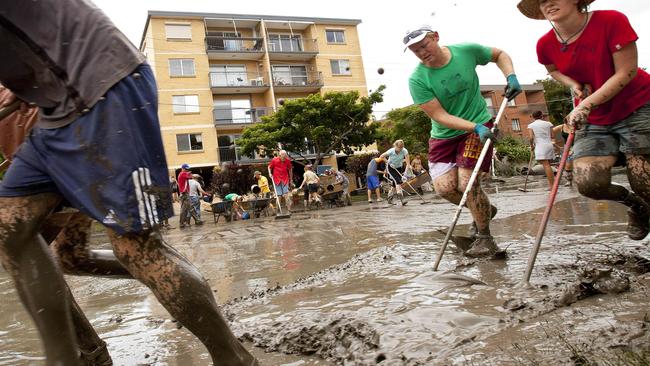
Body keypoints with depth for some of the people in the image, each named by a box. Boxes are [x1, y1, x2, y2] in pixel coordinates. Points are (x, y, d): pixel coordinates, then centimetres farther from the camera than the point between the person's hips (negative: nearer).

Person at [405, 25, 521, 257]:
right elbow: (440, 116, -17)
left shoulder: (466, 51, -9)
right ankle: (483, 210, 20)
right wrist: (475, 127, -27)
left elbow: (499, 55, 11)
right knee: (444, 187, -12)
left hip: (479, 125, -1)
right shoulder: (417, 80, -14)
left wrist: (511, 77, -7)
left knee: (467, 182, -15)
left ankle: (484, 238, 5)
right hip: (443, 136, 2)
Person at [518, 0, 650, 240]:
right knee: (588, 183, -12)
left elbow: (626, 72, -17)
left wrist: (586, 104, -25)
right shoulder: (546, 45, -6)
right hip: (594, 120, 4)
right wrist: (574, 84, -3)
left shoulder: (611, 21, -18)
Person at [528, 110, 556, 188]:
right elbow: (552, 135, 6)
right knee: (548, 165, 12)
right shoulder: (548, 123, 11)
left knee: (546, 165, -12)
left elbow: (531, 137, -5)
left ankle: (551, 185, -18)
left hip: (540, 146, -5)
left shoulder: (531, 125, 3)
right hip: (549, 145, 5)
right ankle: (552, 182, 14)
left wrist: (532, 145, 9)